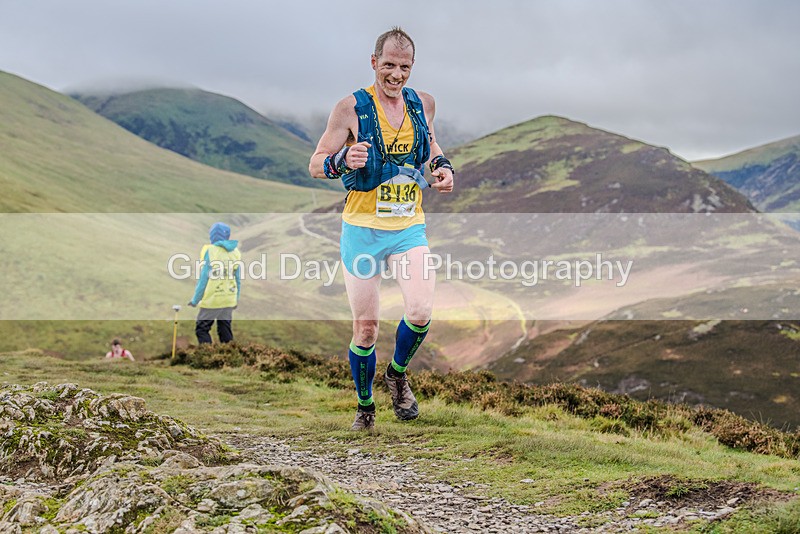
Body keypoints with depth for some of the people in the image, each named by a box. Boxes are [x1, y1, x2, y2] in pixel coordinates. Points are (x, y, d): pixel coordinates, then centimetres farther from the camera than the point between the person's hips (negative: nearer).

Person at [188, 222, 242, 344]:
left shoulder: (209, 251, -10)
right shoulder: (235, 253, 5)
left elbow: (203, 279, -9)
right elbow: (238, 279, 10)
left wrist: (195, 300, 0)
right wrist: (237, 299, 20)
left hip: (211, 300, -5)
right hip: (229, 300, 5)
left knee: (202, 329, 4)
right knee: (225, 330, 14)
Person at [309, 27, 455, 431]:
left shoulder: (422, 104, 4)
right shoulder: (352, 108, -8)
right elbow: (316, 165, -5)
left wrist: (442, 166, 4)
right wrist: (343, 160, -27)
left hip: (410, 229, 2)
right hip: (363, 230, -2)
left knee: (421, 310, -19)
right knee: (365, 328, 3)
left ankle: (398, 373, 11)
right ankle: (364, 407, 25)